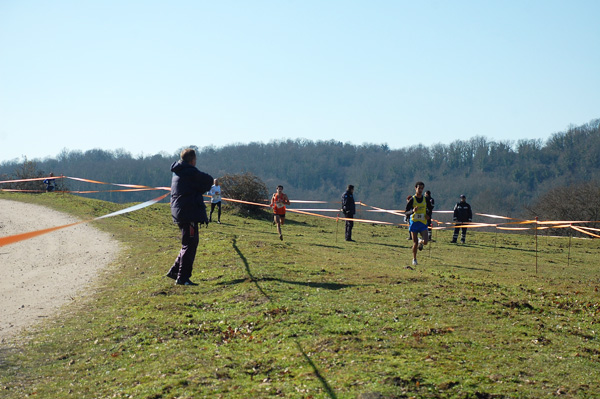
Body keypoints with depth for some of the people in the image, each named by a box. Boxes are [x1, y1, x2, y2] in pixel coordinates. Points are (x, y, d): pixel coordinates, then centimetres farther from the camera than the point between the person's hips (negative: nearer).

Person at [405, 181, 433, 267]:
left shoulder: (425, 199, 3)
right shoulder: (412, 200, -5)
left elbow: (430, 209, 19)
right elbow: (406, 213, -7)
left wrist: (428, 215, -3)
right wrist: (413, 211, -27)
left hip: (423, 223, 2)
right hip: (414, 223, -2)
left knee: (425, 242, -13)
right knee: (415, 242, -1)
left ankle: (420, 242, 25)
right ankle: (414, 259, 17)